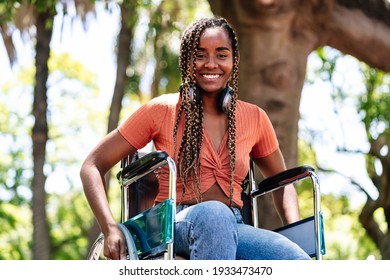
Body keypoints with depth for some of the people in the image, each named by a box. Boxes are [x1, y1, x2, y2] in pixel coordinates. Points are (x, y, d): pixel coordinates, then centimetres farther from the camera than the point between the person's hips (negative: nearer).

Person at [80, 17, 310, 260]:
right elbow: (93, 166, 4)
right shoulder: (162, 110, 4)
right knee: (213, 212, -40)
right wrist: (111, 228, -13)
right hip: (176, 226, -3)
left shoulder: (255, 118, 13)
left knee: (299, 263, -30)